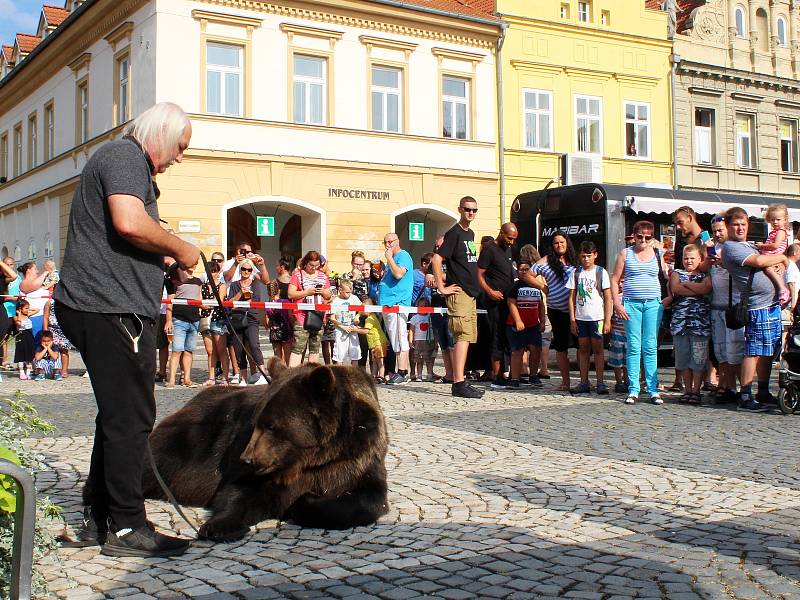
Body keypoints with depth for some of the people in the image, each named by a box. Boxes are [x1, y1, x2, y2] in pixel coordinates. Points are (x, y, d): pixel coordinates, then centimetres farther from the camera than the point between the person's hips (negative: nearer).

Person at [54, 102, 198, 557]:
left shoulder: (125, 160, 26)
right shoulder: (125, 155, -7)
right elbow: (129, 223, -24)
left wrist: (167, 264, 17)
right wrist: (180, 249, -10)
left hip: (100, 308, 11)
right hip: (112, 308, -11)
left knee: (118, 415, 15)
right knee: (131, 417, -7)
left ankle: (99, 519, 23)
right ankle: (127, 527, 0)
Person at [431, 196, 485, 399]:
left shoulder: (470, 234, 17)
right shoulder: (454, 233, -10)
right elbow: (436, 260, -18)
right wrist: (442, 288, -18)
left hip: (471, 293, 9)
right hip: (459, 292, -9)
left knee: (466, 338, 10)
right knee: (463, 337, -13)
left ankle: (460, 382, 14)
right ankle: (459, 383, -13)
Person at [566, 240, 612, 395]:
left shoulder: (600, 272, 0)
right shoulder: (576, 273, 7)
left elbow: (608, 298, -1)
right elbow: (572, 297, 8)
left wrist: (607, 320, -7)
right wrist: (572, 319, 2)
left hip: (596, 317, -3)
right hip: (580, 318, 3)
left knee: (597, 349, 0)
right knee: (583, 349, 6)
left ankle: (600, 383, 4)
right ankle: (584, 383, 10)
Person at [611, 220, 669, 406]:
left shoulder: (658, 255, 10)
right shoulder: (625, 253, 7)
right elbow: (615, 280, 6)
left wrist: (669, 297, 1)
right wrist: (617, 304, -3)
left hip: (653, 304, 1)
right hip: (631, 304, -1)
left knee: (651, 347, 0)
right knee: (633, 347, -1)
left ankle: (653, 390, 3)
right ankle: (633, 390, 3)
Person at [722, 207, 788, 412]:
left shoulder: (747, 245, 22)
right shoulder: (731, 247, -9)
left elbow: (765, 266, 25)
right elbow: (759, 261, -19)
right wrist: (782, 257, -3)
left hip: (772, 304, 10)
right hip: (758, 306, -10)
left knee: (768, 352, 13)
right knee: (754, 352, -9)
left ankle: (763, 393, 21)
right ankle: (745, 397, -7)